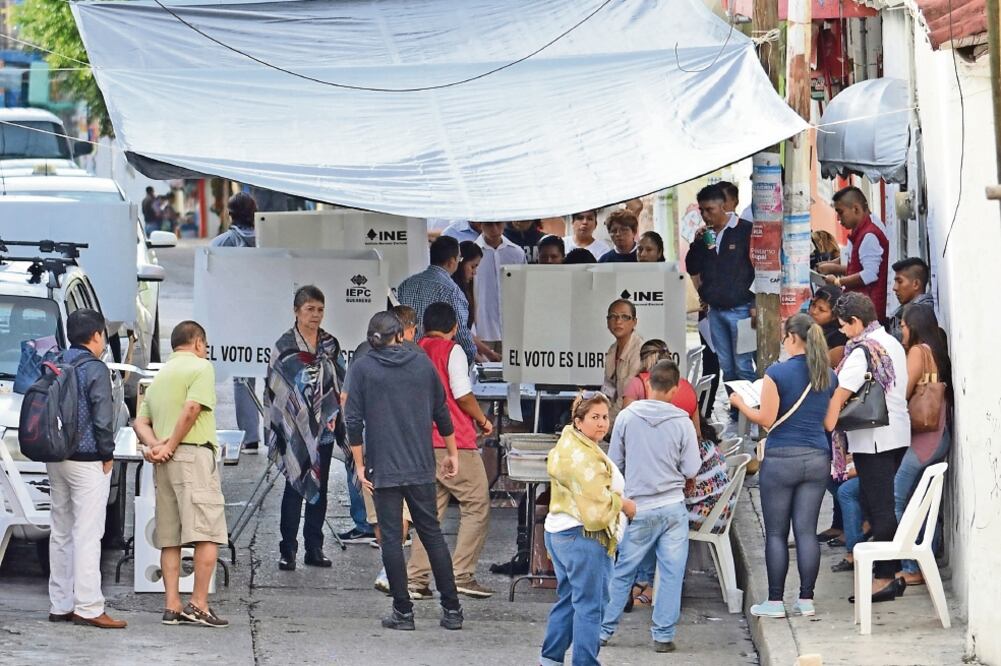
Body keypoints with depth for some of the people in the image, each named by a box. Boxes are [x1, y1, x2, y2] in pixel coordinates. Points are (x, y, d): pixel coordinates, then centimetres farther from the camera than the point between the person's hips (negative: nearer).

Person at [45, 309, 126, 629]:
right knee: (87, 534, -8)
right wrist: (107, 455, -4)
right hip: (87, 462, -8)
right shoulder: (95, 369, -11)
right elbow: (102, 418, -15)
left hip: (55, 459, 8)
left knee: (60, 533, 12)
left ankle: (60, 605, 13)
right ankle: (88, 606, -10)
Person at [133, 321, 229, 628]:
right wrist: (170, 447, -9)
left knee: (170, 538, 7)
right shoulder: (200, 367, -1)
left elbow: (140, 422, 13)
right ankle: (199, 604, -16)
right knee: (208, 533, -9)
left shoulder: (159, 376, 23)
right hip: (194, 453, -8)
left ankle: (171, 605, 3)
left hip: (164, 463, 8)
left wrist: (153, 444, -4)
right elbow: (191, 410, -15)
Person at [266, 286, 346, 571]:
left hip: (324, 428, 5)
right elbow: (275, 387, -4)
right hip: (296, 428, -5)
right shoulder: (285, 346, -3)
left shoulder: (330, 344, 11)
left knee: (319, 487, 6)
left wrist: (337, 417, 2)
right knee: (296, 485, -6)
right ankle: (287, 551, -2)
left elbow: (340, 383, 14)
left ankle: (314, 549, 11)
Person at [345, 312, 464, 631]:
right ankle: (452, 609, 8)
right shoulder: (422, 363, 5)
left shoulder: (362, 368, -3)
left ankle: (403, 611, 2)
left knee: (391, 537, 2)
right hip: (421, 467, 3)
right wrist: (451, 453, 21)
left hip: (383, 469, -3)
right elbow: (442, 413, 10)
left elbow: (354, 421, -7)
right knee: (432, 533, 9)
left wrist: (359, 465, -2)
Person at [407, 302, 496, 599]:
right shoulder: (451, 351, -6)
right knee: (477, 506, 1)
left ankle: (416, 578, 6)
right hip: (455, 441, -7)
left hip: (423, 443, 7)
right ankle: (462, 574, -7)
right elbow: (463, 396, -13)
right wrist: (483, 421, 3)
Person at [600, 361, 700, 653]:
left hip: (638, 510, 1)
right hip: (672, 507, -1)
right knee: (671, 573, 6)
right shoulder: (682, 423, -9)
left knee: (623, 572, 13)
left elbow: (614, 462, 2)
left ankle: (604, 629, 19)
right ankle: (663, 635, 5)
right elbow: (691, 470, -5)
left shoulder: (627, 417, -5)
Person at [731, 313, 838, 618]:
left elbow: (766, 419, -10)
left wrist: (740, 403, 6)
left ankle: (775, 601, 3)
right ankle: (806, 599, 6)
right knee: (806, 531, 7)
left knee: (776, 533, 2)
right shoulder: (829, 376, 6)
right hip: (817, 457, 5)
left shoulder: (777, 373, -10)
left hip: (781, 458, -5)